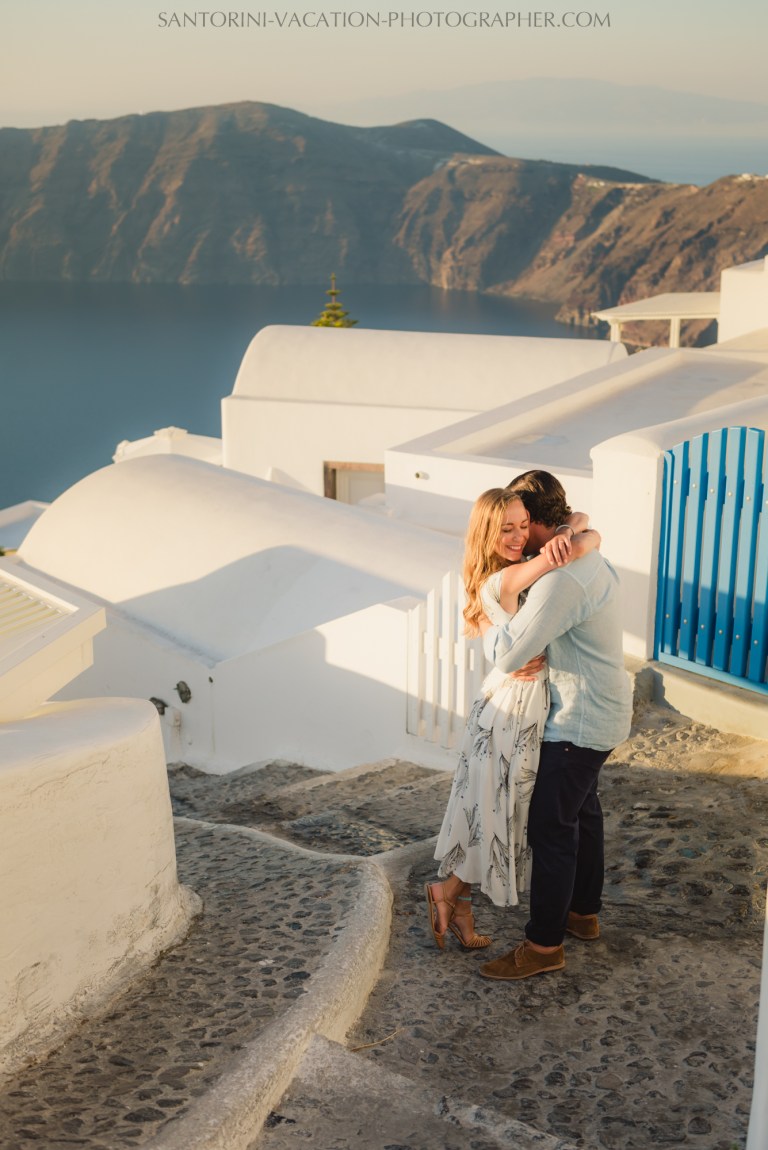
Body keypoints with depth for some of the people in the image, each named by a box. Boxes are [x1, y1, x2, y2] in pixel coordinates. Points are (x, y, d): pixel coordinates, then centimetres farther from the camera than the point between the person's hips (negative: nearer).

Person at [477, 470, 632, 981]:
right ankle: (584, 911, 37)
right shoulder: (590, 558, 5)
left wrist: (483, 620, -10)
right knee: (582, 810, 22)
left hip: (581, 720, -10)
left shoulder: (562, 579, -29)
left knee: (550, 827, -3)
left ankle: (544, 944, 6)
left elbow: (508, 656, -29)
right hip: (603, 709, 10)